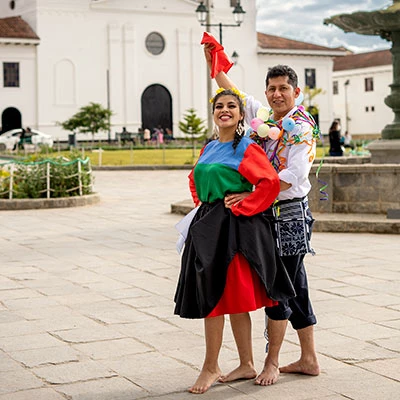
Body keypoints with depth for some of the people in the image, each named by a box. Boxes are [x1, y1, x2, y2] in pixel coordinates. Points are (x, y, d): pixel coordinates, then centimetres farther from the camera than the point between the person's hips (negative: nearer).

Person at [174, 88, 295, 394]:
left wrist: (242, 207, -15)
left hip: (232, 228, -8)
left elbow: (271, 182, -18)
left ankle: (211, 368, 5)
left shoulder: (246, 149, -7)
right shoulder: (209, 148, 15)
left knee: (231, 299, -3)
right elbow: (195, 178, 31)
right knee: (224, 298, 10)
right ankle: (247, 365, 20)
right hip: (207, 225, 8)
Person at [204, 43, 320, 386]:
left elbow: (291, 176, -23)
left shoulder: (303, 127, -11)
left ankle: (272, 362, 9)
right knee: (294, 288, 12)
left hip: (289, 213, -7)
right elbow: (233, 94, 25)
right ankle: (309, 359, 21)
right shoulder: (263, 116, 11)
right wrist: (212, 62, 18)